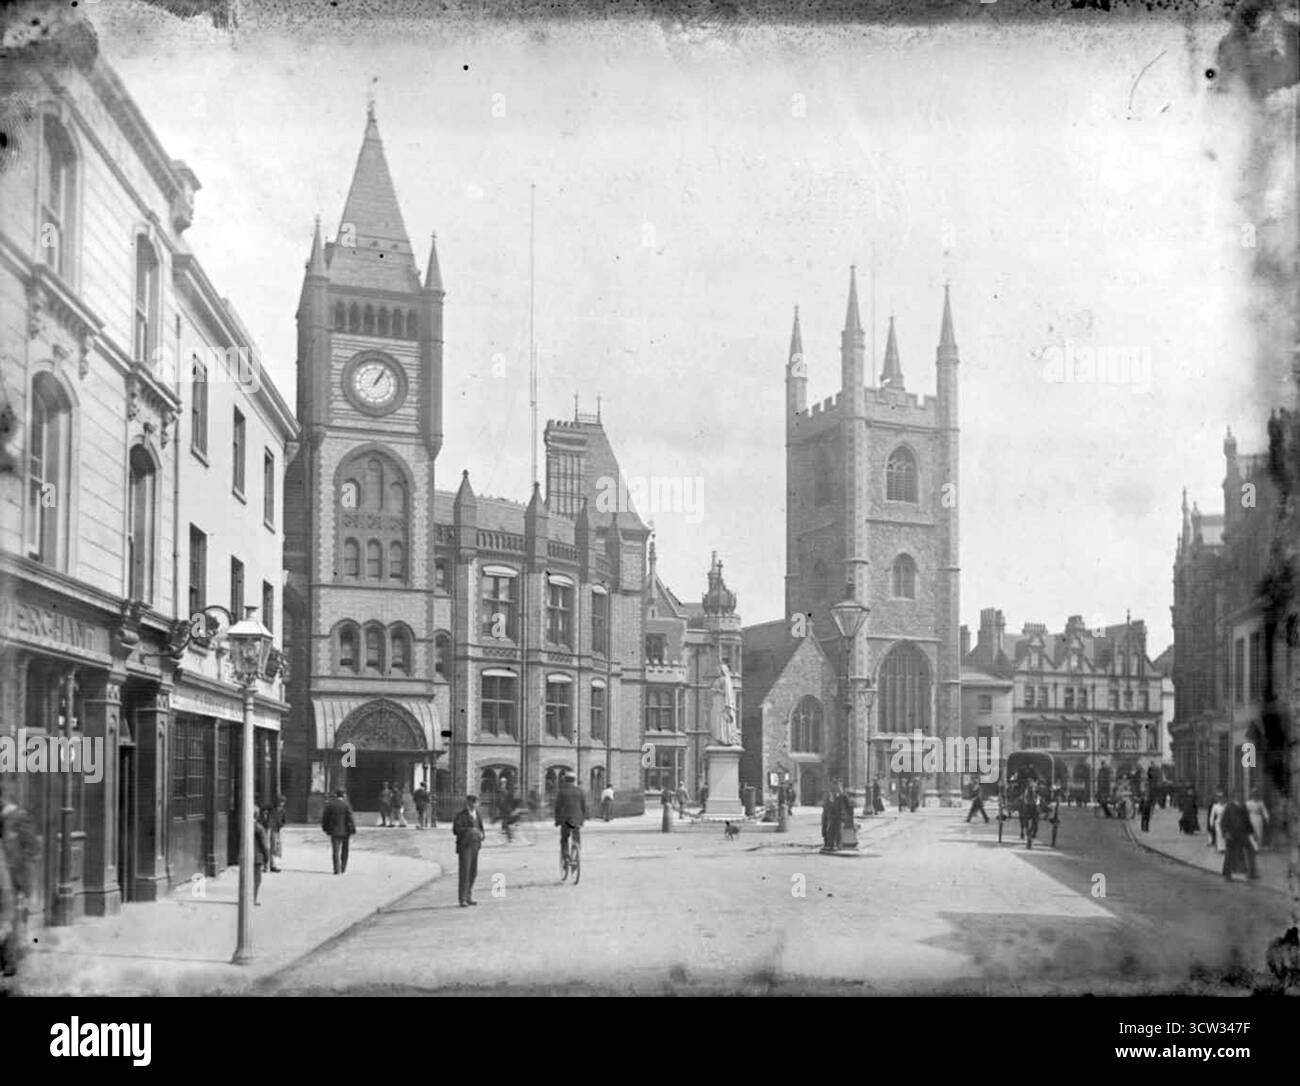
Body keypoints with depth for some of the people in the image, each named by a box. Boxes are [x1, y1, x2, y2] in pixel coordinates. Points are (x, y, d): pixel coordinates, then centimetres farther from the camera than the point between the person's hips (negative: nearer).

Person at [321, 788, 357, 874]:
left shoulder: (329, 805, -1)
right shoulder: (346, 805, -9)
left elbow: (325, 818, 3)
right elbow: (350, 819, -12)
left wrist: (326, 829, 15)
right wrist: (352, 831, -7)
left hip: (334, 832, 1)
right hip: (345, 831, -1)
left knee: (336, 852, 3)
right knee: (344, 851, 15)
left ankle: (337, 870, -6)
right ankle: (343, 869, 19)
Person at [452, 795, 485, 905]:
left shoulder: (478, 815, 16)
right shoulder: (460, 815, -4)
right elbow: (455, 830, -13)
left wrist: (481, 835, 0)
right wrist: (469, 830, -24)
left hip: (475, 846, 6)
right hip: (464, 846, -6)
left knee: (473, 872, 5)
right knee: (464, 872, -9)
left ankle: (469, 897, 14)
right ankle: (462, 899, -7)